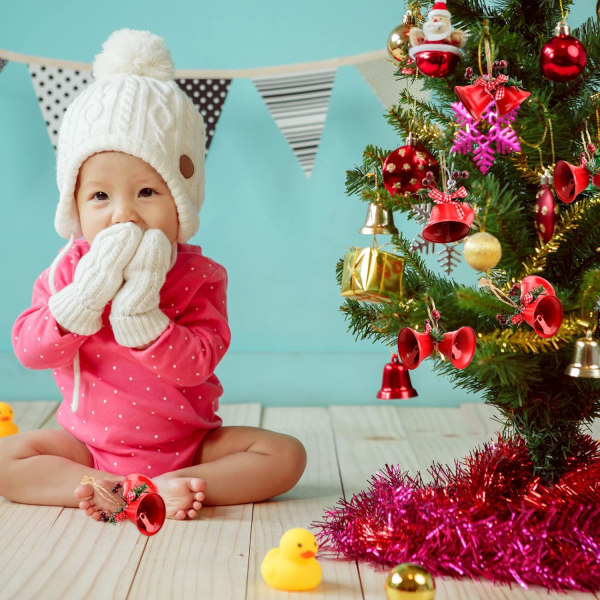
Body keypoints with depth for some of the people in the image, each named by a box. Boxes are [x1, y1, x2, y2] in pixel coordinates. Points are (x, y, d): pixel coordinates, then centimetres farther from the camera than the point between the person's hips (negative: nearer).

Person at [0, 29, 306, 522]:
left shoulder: (198, 277, -13)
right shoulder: (67, 272, -6)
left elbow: (195, 365, -25)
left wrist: (139, 312, -37)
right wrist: (87, 292, -31)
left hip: (187, 442, -1)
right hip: (90, 441, 1)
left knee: (285, 454, -18)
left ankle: (168, 487, -28)